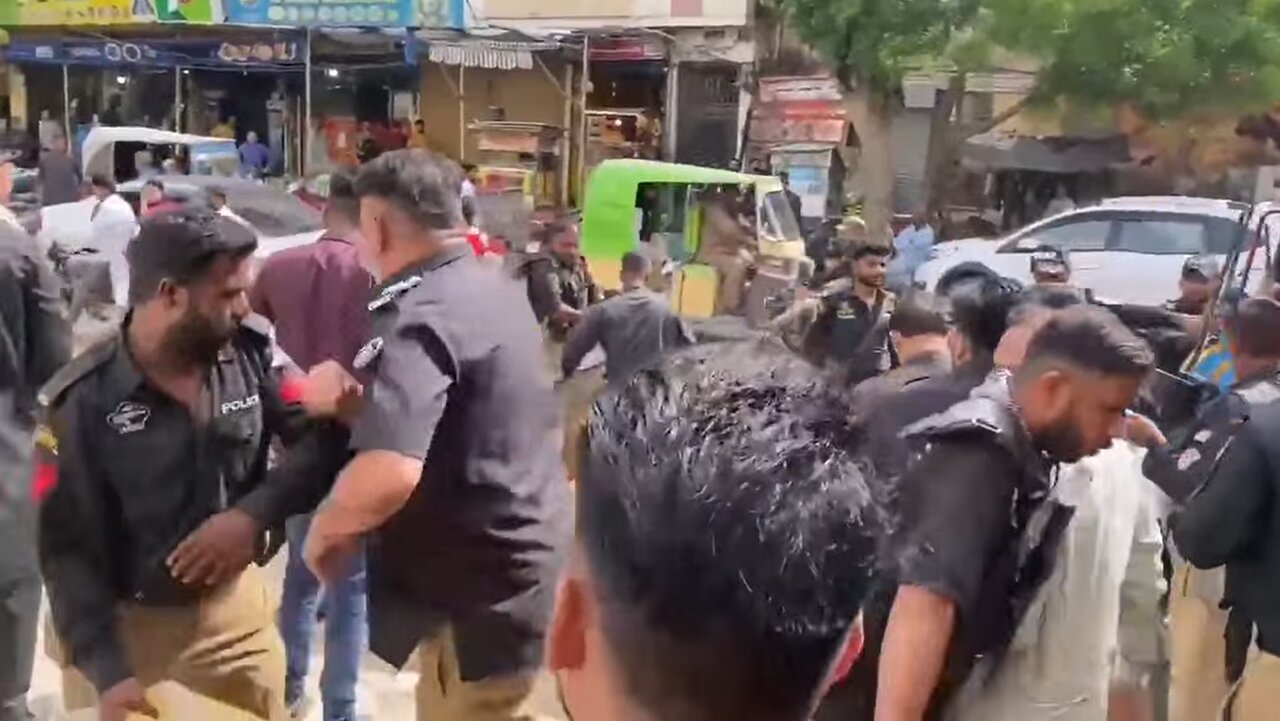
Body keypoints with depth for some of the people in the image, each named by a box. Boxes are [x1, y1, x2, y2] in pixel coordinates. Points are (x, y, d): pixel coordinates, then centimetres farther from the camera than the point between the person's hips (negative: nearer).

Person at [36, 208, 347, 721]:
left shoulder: (251, 354, -8)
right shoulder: (80, 402, -15)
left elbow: (322, 439, -10)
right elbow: (67, 549, -13)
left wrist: (253, 513, -25)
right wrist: (109, 674, -20)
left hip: (236, 608, 3)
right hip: (127, 628, -3)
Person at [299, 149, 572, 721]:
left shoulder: (418, 318, -23)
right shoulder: (493, 289, 6)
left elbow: (389, 475, -37)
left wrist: (325, 530, -18)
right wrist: (353, 398, -1)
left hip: (482, 589, -9)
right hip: (527, 560, 9)